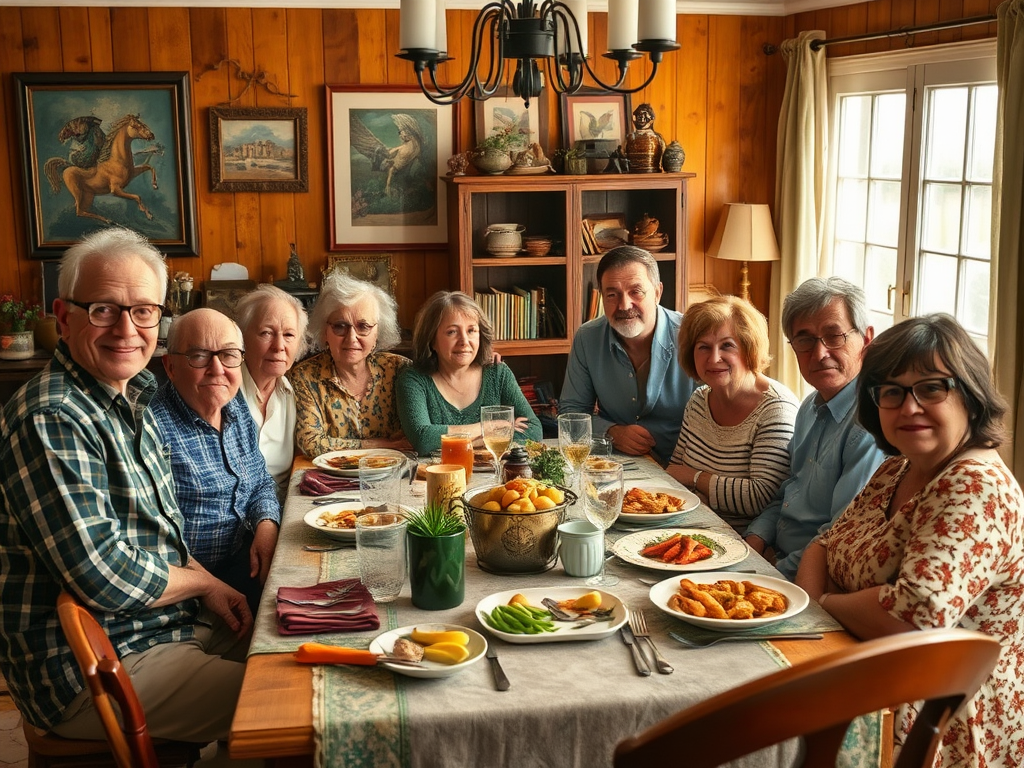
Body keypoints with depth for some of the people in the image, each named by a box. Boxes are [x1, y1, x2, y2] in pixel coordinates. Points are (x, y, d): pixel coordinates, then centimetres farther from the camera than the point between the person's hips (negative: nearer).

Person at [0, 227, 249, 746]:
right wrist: (201, 581, -10)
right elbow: (107, 579, -28)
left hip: (165, 624, 10)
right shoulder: (50, 421, -24)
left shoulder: (130, 399, 7)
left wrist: (210, 589, 3)